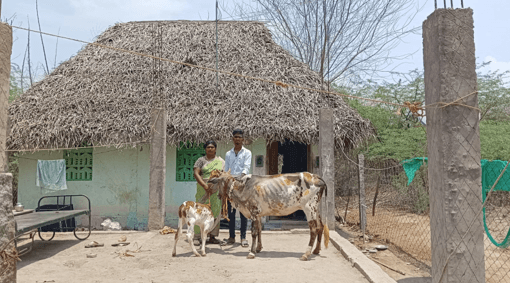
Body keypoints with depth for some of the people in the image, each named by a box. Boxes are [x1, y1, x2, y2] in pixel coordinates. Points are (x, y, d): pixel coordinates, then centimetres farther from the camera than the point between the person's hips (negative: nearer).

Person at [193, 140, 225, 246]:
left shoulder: (221, 161, 12)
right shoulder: (201, 160, 5)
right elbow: (195, 173, -7)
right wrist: (205, 186, -20)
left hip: (216, 190, 2)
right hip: (203, 189, -2)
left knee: (215, 212, 2)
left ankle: (212, 236, 11)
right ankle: (197, 237, 0)